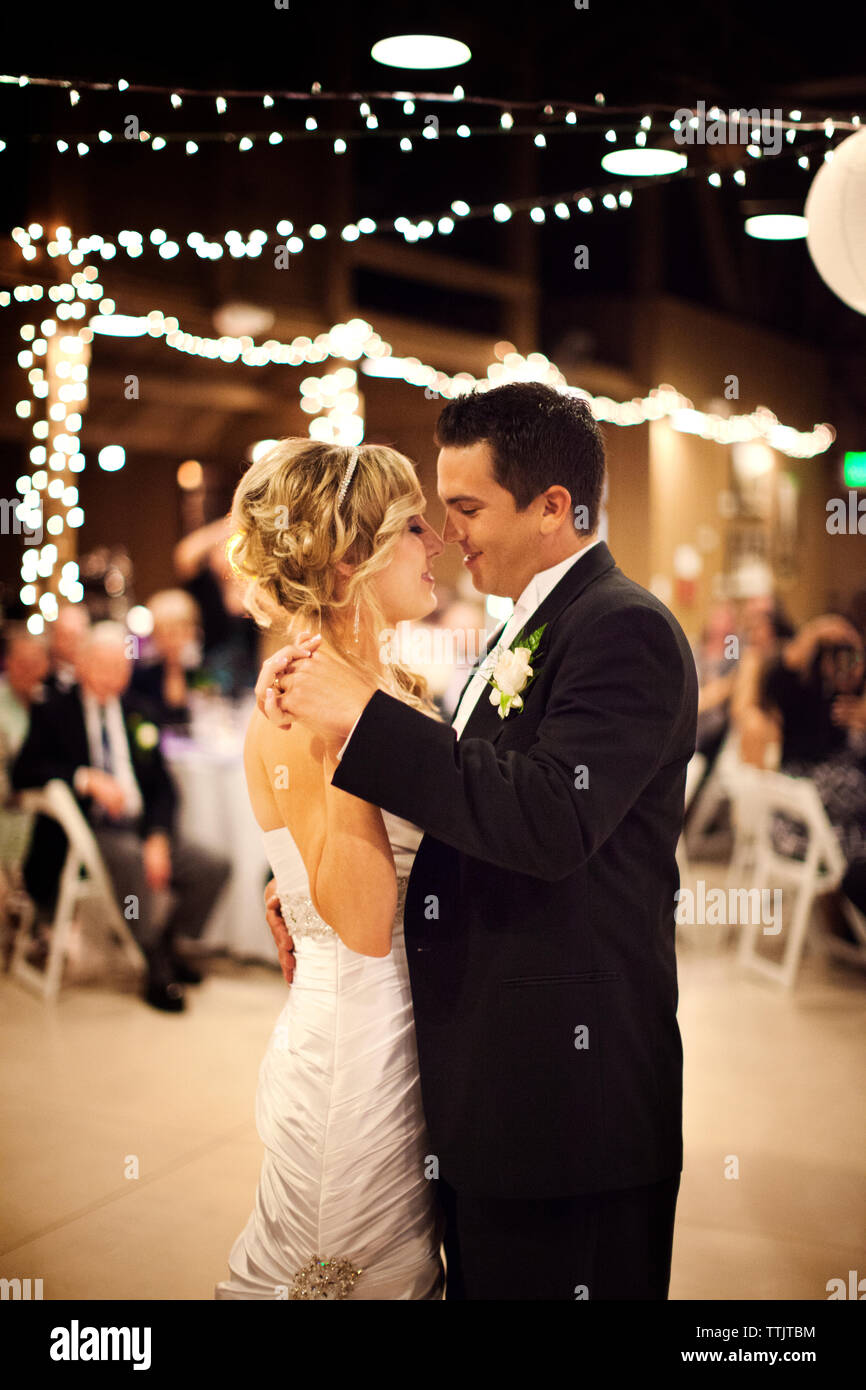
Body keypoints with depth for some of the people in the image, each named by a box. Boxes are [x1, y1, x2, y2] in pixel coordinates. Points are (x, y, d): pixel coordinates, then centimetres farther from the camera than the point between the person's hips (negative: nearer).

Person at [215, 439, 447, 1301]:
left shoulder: (402, 689, 7)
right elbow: (364, 923, -26)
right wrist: (342, 730, -29)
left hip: (421, 1034, 8)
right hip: (352, 1044, -8)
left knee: (412, 1271, 19)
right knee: (358, 1275, 8)